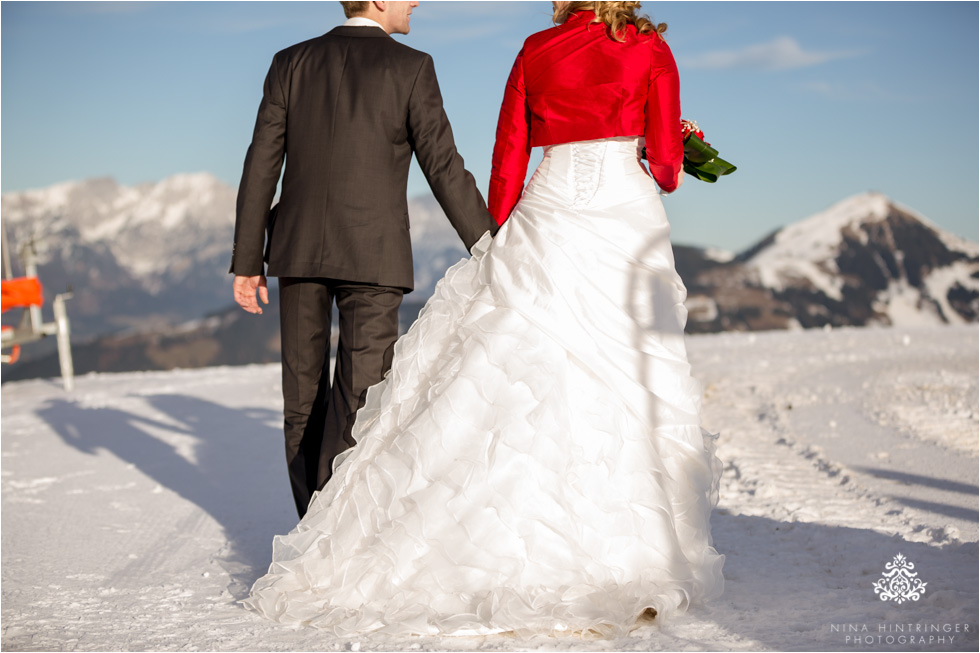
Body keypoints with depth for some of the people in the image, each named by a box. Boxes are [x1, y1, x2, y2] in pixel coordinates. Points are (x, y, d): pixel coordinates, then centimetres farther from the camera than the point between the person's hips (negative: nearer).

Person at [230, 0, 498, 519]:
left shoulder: (290, 64, 7)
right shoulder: (410, 68, -4)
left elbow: (261, 166, 4)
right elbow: (444, 169, -7)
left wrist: (246, 261, 7)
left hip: (298, 248, 4)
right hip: (372, 254, -4)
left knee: (303, 393, 12)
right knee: (358, 398, -3)